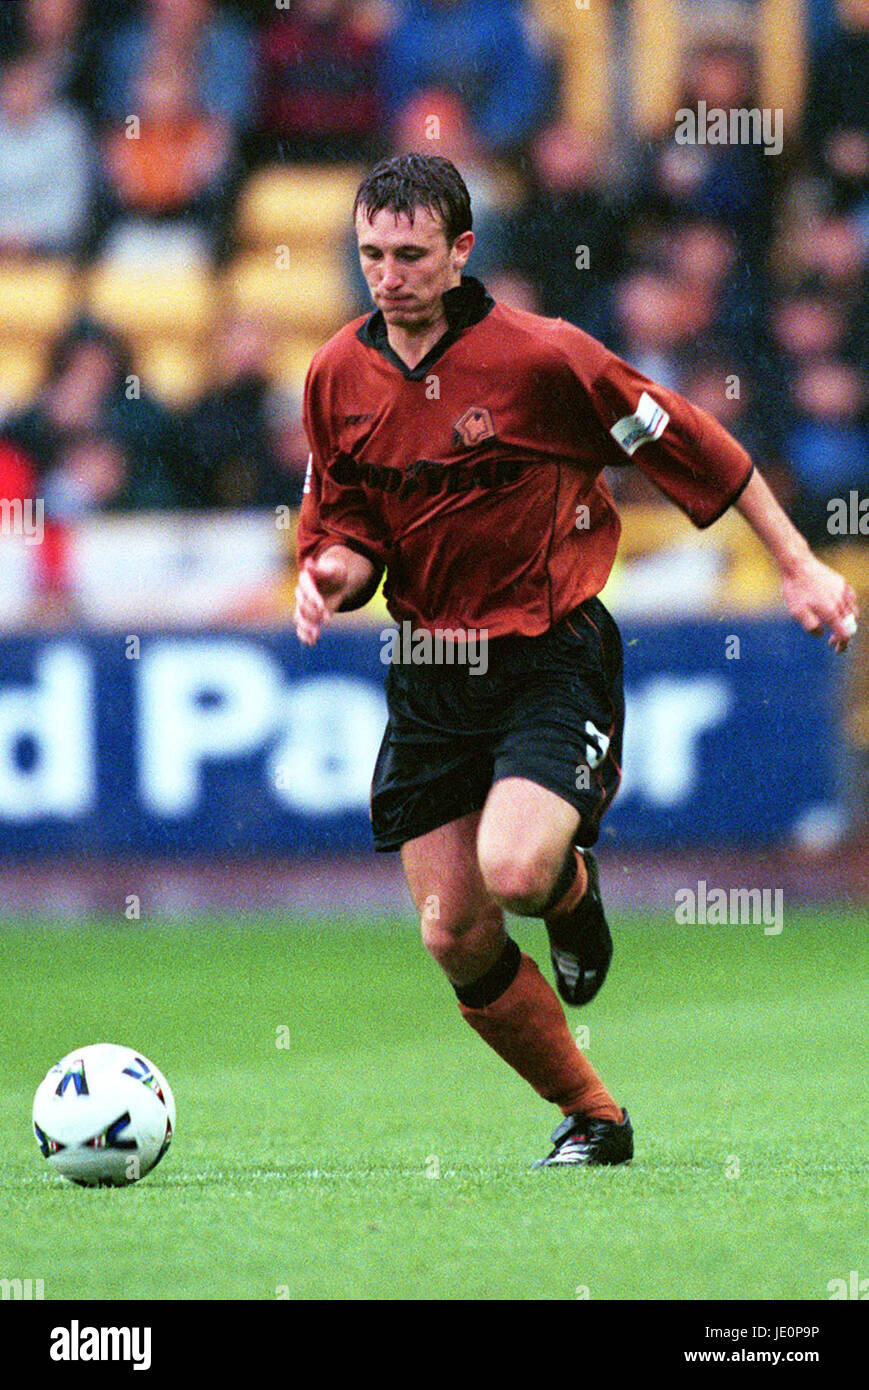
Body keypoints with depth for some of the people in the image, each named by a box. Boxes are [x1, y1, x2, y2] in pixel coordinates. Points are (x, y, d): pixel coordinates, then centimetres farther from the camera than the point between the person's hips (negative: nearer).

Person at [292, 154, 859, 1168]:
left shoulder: (539, 354, -13)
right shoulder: (340, 377, 2)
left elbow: (686, 445, -4)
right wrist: (336, 571, -13)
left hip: (551, 661, -5)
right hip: (428, 675, 5)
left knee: (513, 873, -29)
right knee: (455, 940, -1)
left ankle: (575, 889, 11)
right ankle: (592, 1119, 20)